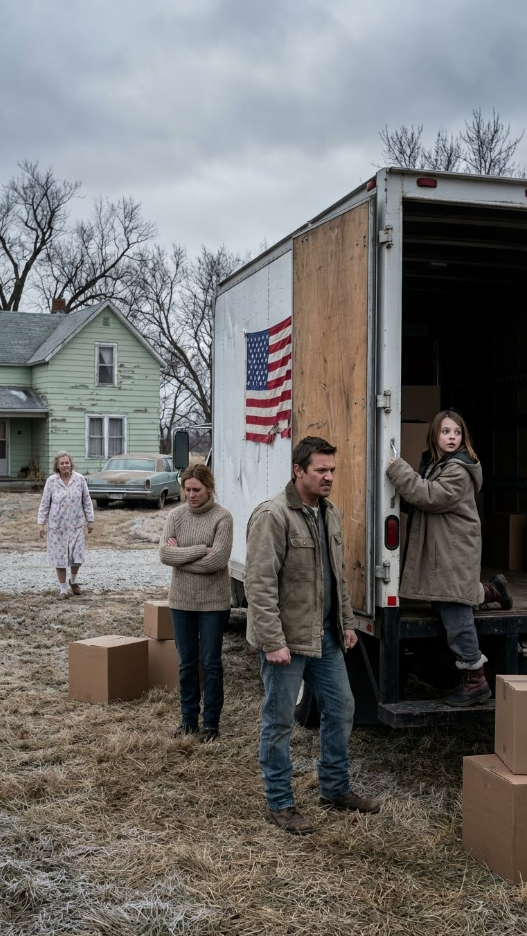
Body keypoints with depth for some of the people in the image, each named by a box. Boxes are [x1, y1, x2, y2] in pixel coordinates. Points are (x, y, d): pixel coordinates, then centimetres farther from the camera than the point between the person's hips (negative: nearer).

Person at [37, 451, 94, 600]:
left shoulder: (80, 479, -5)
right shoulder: (51, 481, -7)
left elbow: (87, 501, 2)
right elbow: (45, 503, -1)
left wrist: (90, 520, 2)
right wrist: (41, 523, -4)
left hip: (76, 525, 1)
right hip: (57, 525, -1)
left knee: (77, 556, 3)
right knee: (60, 557, 5)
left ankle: (73, 581, 33)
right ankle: (63, 589, 18)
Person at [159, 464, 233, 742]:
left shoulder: (222, 517, -10)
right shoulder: (176, 515, 1)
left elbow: (218, 560, -20)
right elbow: (164, 553, -11)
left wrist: (180, 556, -12)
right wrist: (201, 549, -18)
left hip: (213, 602, -4)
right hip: (181, 601, 4)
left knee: (210, 664, 7)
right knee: (187, 664, 14)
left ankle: (211, 723, 20)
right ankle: (188, 719, 27)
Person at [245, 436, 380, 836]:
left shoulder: (331, 513, 8)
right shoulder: (272, 516, -18)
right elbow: (259, 585, -21)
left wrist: (347, 623, 15)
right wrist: (273, 641, -23)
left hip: (326, 637, 8)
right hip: (287, 639, -8)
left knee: (341, 709, 16)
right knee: (280, 723, 5)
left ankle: (336, 788, 34)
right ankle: (280, 804, 20)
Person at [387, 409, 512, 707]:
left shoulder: (458, 470, -14)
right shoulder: (432, 464, 14)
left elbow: (430, 497, -26)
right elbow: (423, 497, 19)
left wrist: (397, 468, -23)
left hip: (455, 553, -9)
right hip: (437, 550, 9)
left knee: (456, 618, -8)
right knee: (441, 604, 21)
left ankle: (475, 681, 3)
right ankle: (492, 590, 39)